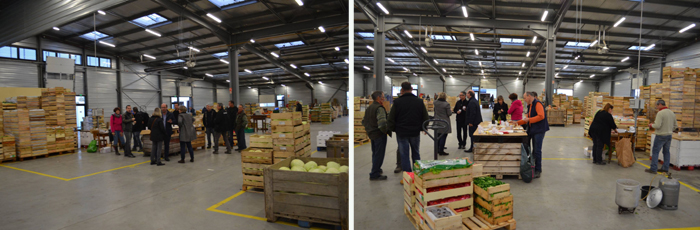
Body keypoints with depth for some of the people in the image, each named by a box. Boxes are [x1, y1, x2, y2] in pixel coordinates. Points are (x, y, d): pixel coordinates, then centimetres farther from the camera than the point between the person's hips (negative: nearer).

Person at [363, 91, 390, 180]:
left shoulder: (368, 108, 11)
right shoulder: (379, 108, -19)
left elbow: (364, 122, 18)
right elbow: (382, 123, -31)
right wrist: (387, 131, -16)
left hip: (371, 134, 9)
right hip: (379, 135, -9)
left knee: (375, 153, 22)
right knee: (379, 154, -1)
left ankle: (376, 169, 37)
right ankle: (375, 174, 4)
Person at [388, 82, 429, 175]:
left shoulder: (397, 102, -8)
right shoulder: (419, 101, 1)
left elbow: (391, 119, -7)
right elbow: (425, 118, 5)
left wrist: (393, 129, 8)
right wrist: (422, 128, 19)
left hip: (402, 133, -3)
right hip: (415, 132, 3)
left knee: (404, 155, 4)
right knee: (416, 153, 18)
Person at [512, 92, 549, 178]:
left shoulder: (537, 104, -12)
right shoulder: (530, 105, 17)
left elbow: (541, 116, -22)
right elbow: (527, 117, 23)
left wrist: (529, 119, -19)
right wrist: (517, 123, 17)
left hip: (539, 130, -9)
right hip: (533, 130, 9)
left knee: (537, 150, -6)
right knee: (534, 150, 13)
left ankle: (538, 171, 2)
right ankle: (533, 168, 20)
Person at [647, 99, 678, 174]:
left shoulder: (660, 113, -17)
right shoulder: (672, 113, 9)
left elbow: (657, 126, -23)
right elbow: (675, 126, 14)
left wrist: (651, 125, -3)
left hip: (661, 136, -8)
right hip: (669, 136, 8)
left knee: (655, 151, -2)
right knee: (666, 152, 14)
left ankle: (653, 168, -2)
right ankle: (665, 168, 19)